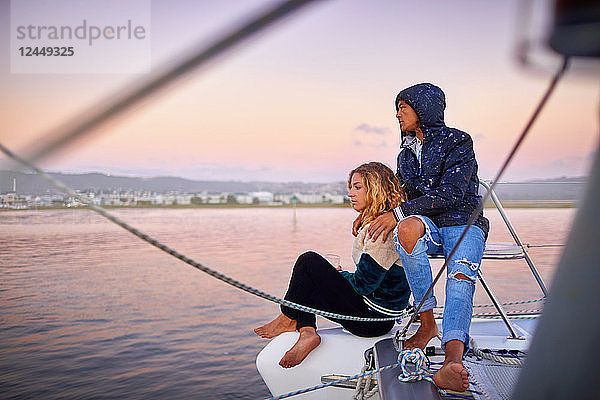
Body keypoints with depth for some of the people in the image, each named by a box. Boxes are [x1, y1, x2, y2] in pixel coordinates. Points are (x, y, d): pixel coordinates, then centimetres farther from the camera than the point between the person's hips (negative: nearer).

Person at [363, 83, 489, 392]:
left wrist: (398, 212, -21)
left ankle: (452, 362, -58)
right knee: (407, 228, -35)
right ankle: (427, 325, -29)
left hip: (465, 224, -3)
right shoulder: (406, 155, 18)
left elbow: (451, 195, -16)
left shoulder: (457, 141, -3)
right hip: (428, 228, 4)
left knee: (460, 279, -35)